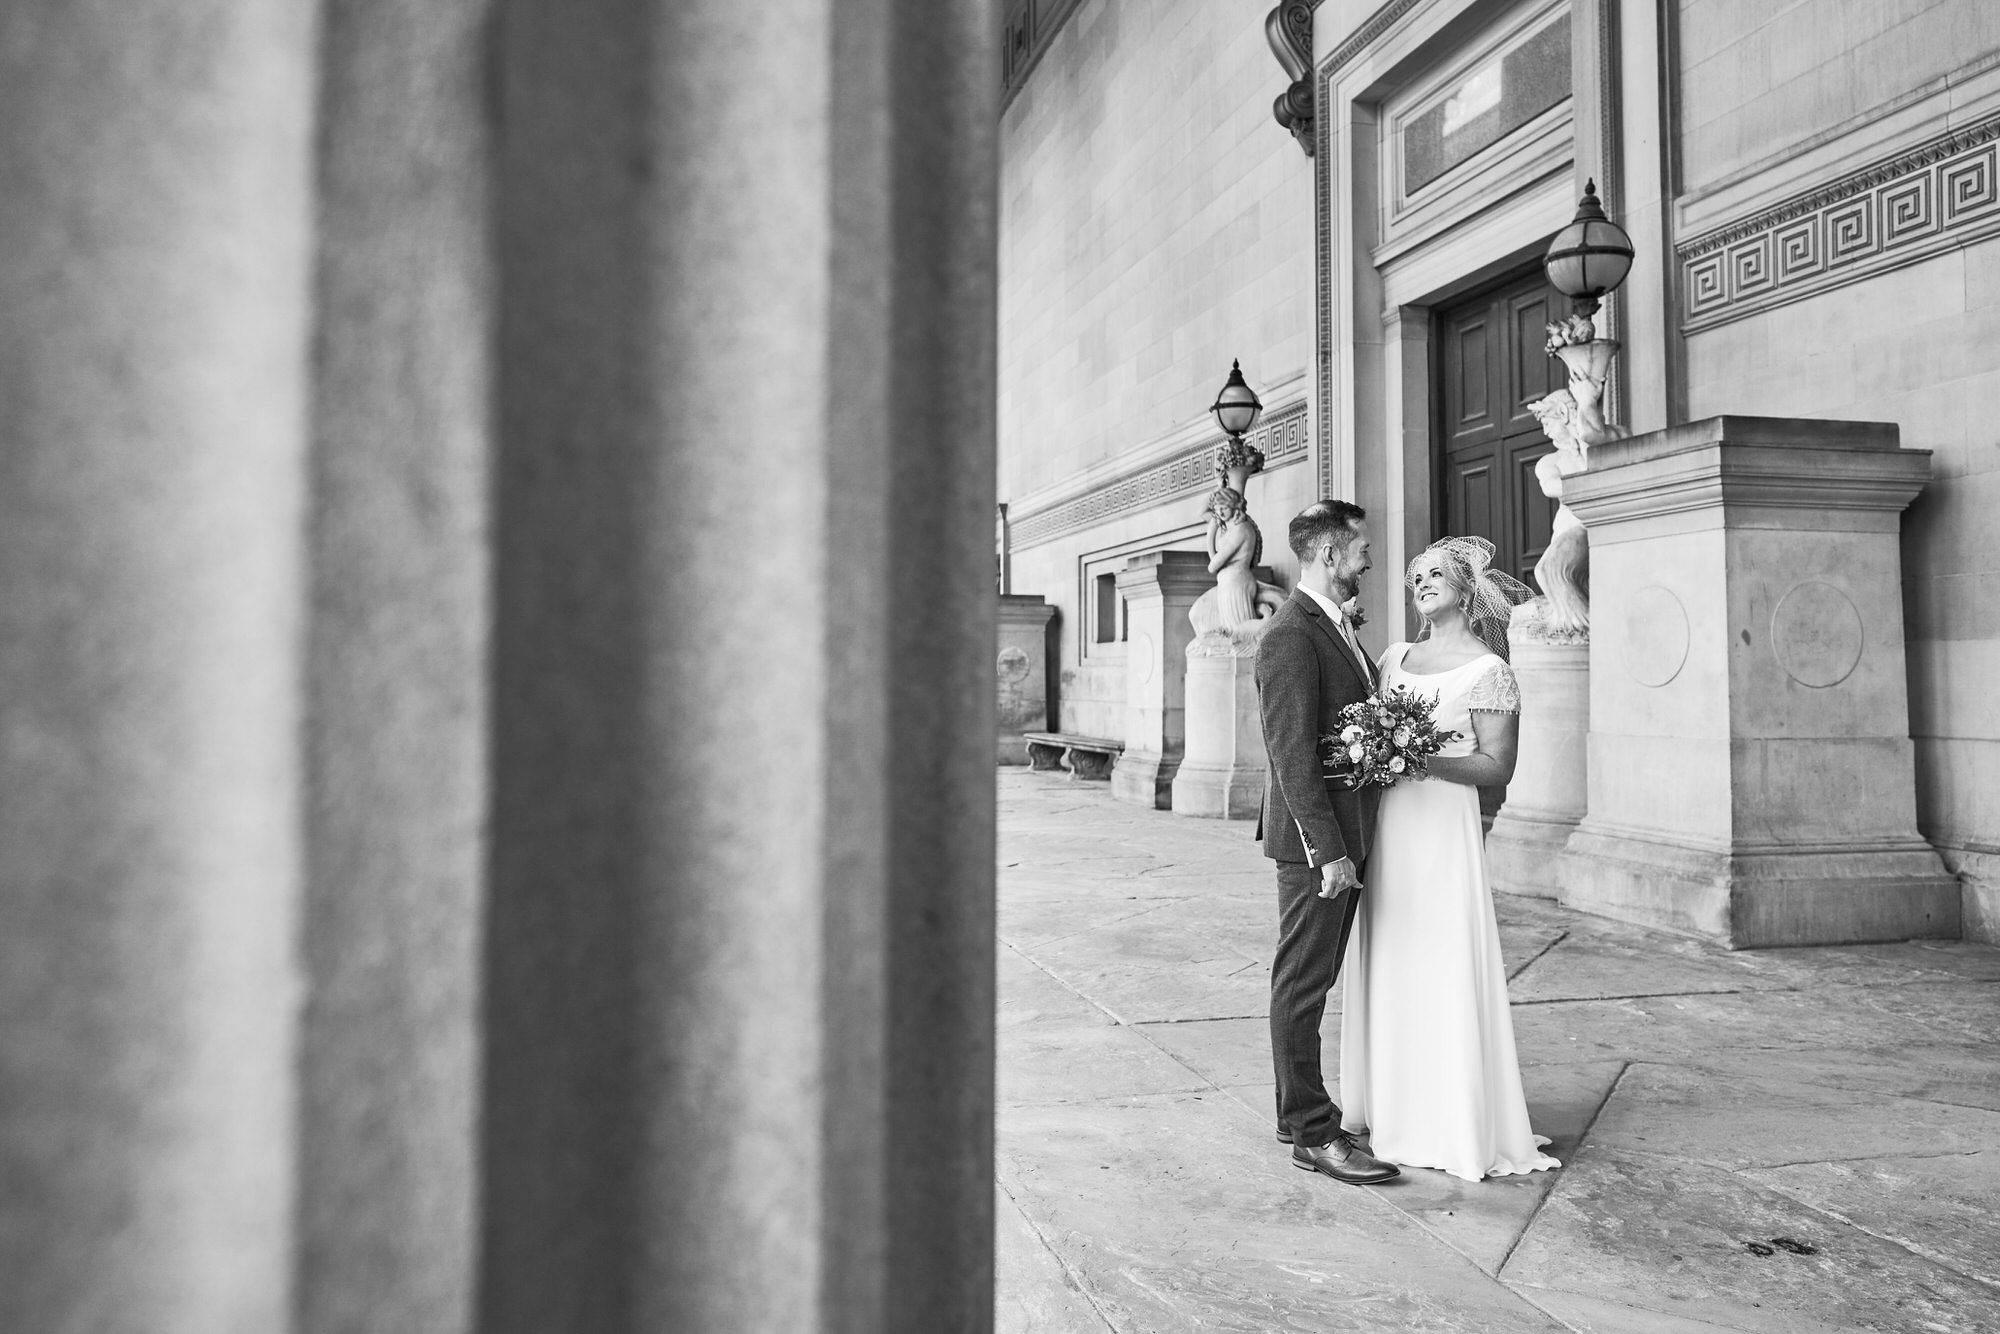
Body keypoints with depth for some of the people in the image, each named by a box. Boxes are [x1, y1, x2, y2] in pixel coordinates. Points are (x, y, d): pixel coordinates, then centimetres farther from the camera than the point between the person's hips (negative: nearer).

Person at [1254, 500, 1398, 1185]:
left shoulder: (1337, 628, 14)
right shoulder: (1291, 635, -17)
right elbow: (1292, 755, -22)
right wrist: (1327, 850, -23)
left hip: (1346, 834, 10)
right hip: (1315, 840, -10)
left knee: (1313, 980, 17)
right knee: (1303, 985, 0)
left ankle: (1298, 1110, 29)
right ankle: (1313, 1134, 10)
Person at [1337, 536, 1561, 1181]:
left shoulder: (1489, 671, -5)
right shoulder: (1394, 657, 13)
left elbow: (1497, 767, -9)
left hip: (1444, 829, -6)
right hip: (1385, 826, 6)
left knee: (1444, 973, -2)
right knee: (1386, 967, 10)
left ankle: (1457, 1124, 11)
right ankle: (1388, 1104, 23)